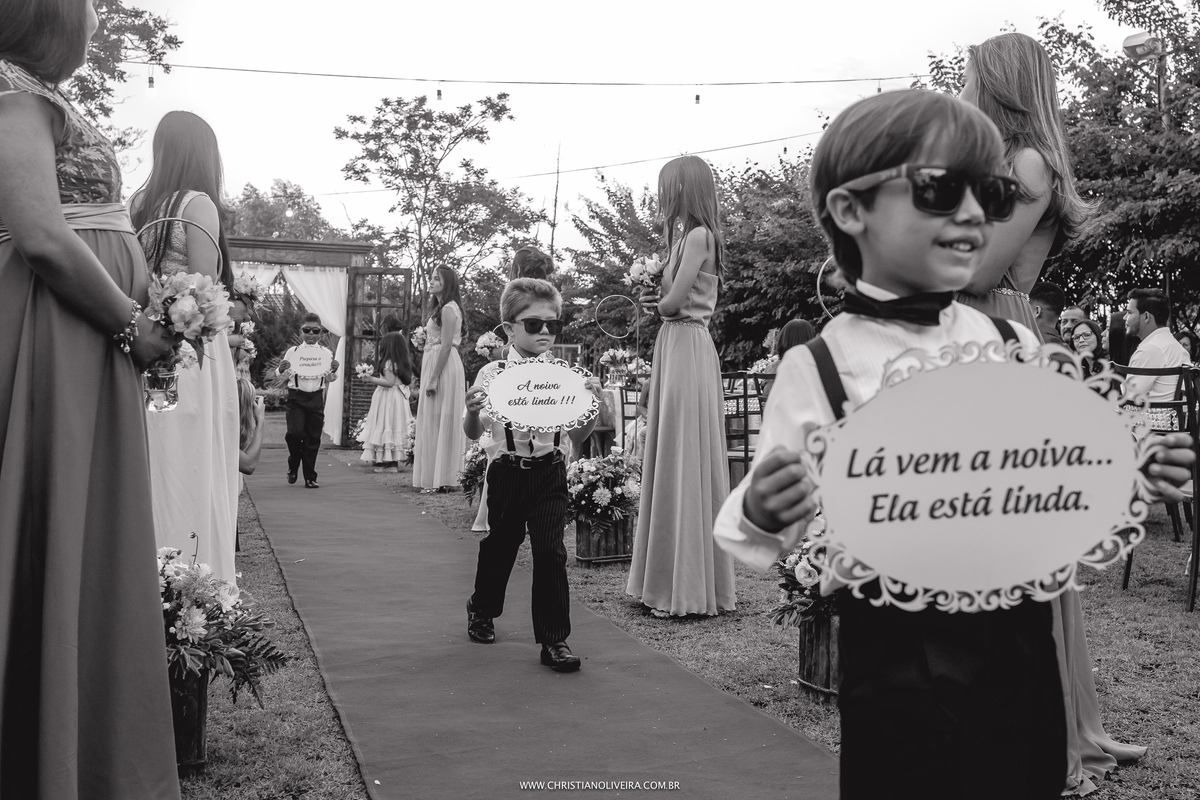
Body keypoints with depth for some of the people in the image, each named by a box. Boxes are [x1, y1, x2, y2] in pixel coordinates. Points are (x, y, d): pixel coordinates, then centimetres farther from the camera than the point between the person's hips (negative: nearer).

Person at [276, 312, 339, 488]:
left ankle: (310, 477, 13)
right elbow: (283, 377, 7)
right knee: (294, 432, -16)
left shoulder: (325, 353, 5)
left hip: (316, 397, 1)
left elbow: (330, 379, 10)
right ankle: (293, 465, 13)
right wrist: (281, 370, -16)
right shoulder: (293, 351, 2)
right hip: (296, 396, -1)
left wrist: (333, 371, -12)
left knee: (313, 439, 3)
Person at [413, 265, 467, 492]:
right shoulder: (442, 307, 19)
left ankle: (439, 479, -2)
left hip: (443, 367, -10)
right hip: (434, 364, 10)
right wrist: (430, 377, 17)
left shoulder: (448, 309, -12)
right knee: (434, 421, 11)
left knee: (438, 420, -6)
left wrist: (433, 378, -22)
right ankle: (436, 477, 16)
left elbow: (446, 345, -19)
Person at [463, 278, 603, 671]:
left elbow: (577, 437, 4)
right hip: (507, 471, 0)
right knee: (499, 544, 15)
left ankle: (554, 638, 3)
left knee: (550, 549, -7)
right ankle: (482, 610, 43)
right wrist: (472, 412, -26)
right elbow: (474, 433, -5)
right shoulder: (492, 374, -5)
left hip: (550, 472, 1)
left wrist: (593, 405, -12)